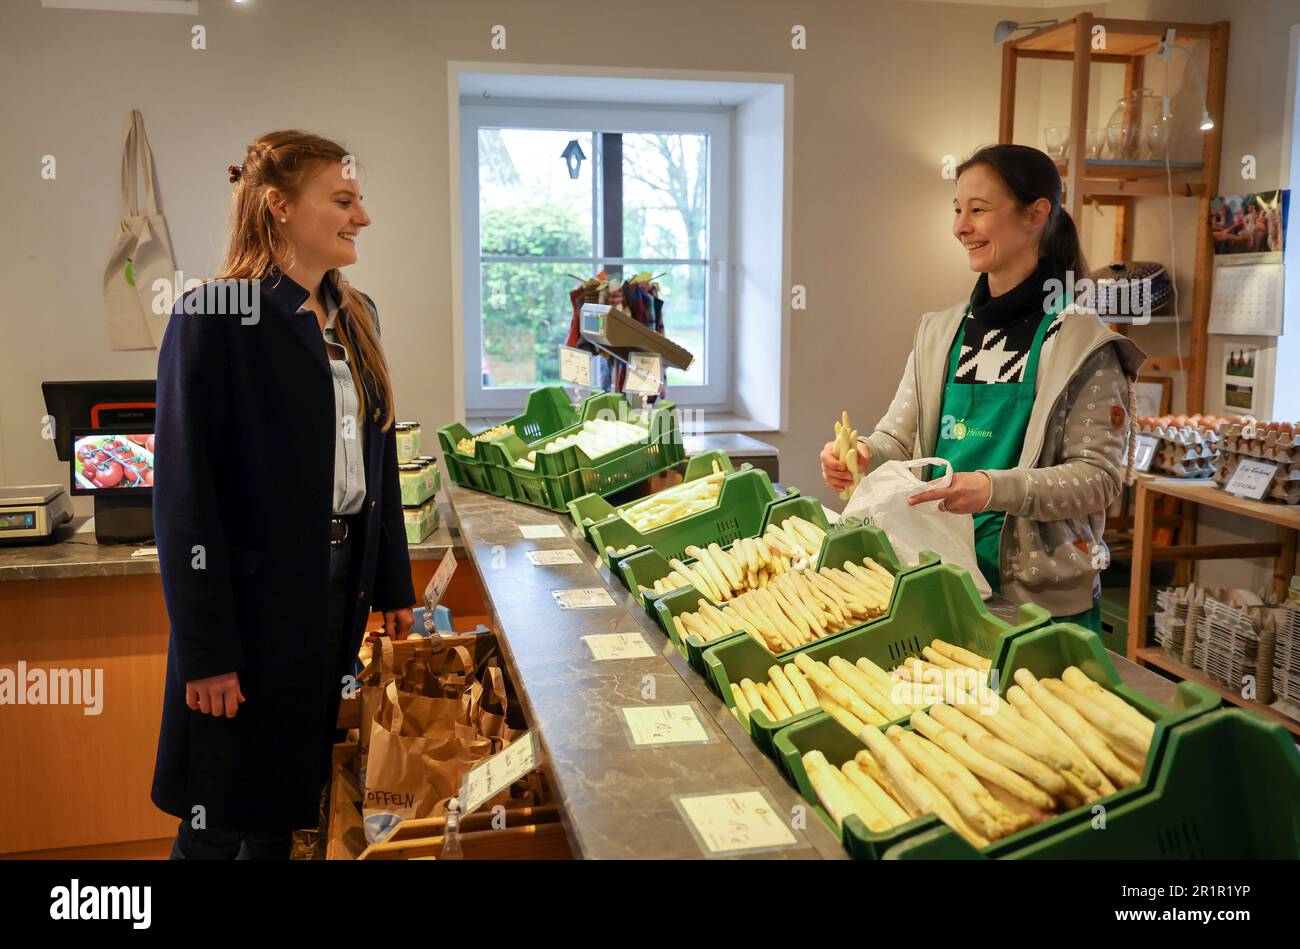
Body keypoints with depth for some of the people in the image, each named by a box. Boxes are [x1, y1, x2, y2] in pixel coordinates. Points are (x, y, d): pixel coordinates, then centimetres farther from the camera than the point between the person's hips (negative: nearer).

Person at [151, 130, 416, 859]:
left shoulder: (355, 315, 8)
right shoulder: (215, 320, -14)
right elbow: (185, 496, -16)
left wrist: (394, 585, 13)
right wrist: (205, 652, -16)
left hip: (342, 581, 6)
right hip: (256, 597, -6)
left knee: (287, 803, 18)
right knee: (221, 823, 9)